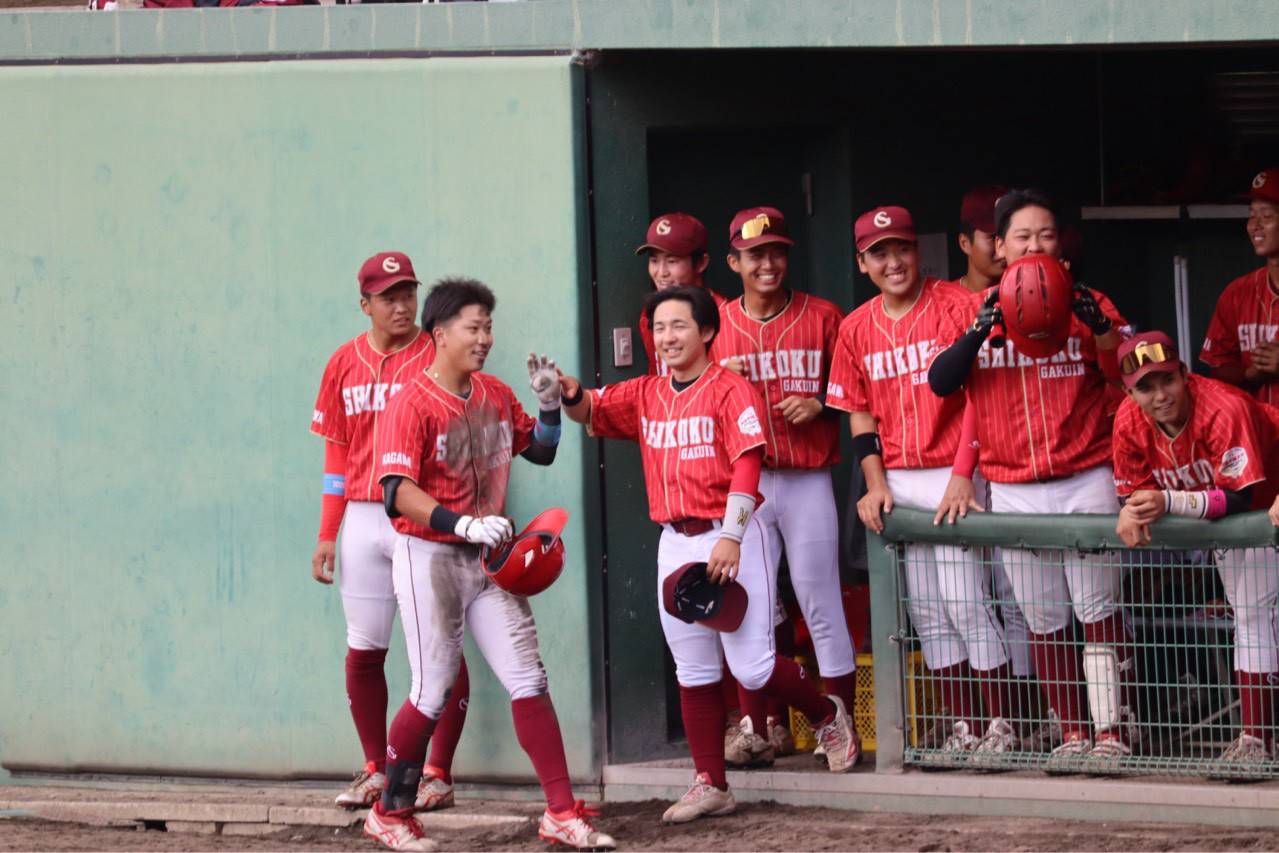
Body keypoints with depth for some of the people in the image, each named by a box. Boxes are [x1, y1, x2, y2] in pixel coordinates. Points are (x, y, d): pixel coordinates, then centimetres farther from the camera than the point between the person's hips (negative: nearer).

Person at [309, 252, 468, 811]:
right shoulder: (345, 364, 10)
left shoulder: (439, 357, -2)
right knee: (364, 650, 5)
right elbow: (337, 453, 14)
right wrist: (327, 535, 9)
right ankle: (376, 770, 15)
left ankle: (437, 774, 1)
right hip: (362, 521, 4)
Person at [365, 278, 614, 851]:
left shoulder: (496, 395, 9)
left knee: (528, 679, 1)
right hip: (428, 557, -6)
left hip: (487, 558, 6)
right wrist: (464, 524, -35)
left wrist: (549, 404, 4)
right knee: (434, 691, -3)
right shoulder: (413, 401, -14)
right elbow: (397, 491, -24)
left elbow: (540, 451, 24)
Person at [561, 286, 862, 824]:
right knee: (693, 669, 8)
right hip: (675, 542, 6)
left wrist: (730, 538, -23)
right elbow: (592, 413, 4)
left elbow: (747, 465, -15)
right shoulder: (644, 396, 11)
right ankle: (710, 785, 13)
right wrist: (572, 396, -21)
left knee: (751, 667, -8)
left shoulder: (730, 390, -7)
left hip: (729, 537, -6)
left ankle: (827, 717, 19)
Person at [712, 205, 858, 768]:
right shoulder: (715, 327, 8)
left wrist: (821, 406, -11)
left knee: (820, 603, -2)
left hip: (807, 482, -3)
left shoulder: (823, 319, 1)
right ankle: (757, 727, 10)